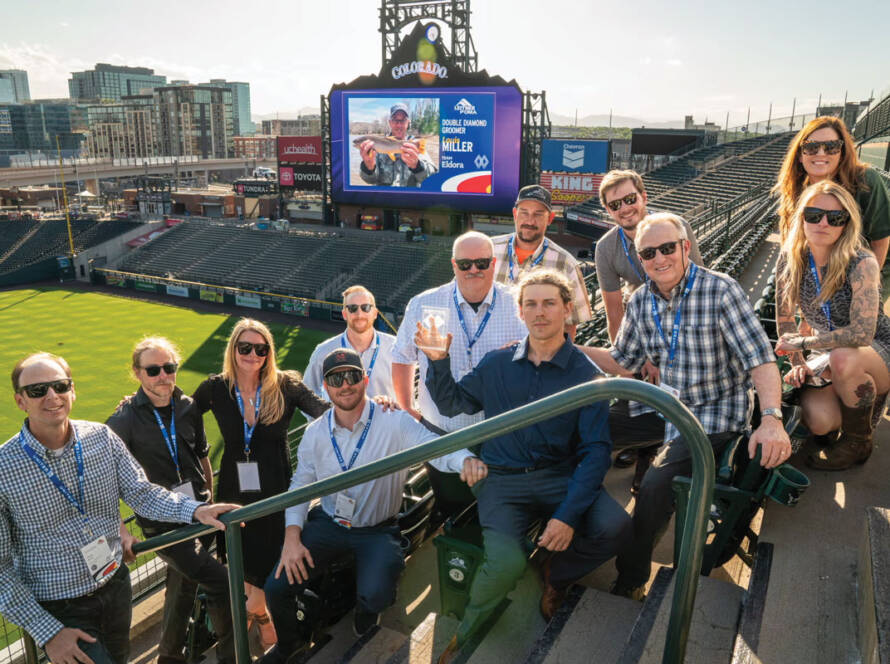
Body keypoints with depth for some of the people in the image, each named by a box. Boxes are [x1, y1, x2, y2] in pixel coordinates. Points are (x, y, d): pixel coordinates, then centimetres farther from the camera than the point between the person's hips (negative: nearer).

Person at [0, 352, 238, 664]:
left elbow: (141, 492, -7)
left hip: (116, 587, 4)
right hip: (59, 610, -4)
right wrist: (48, 632, -15)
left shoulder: (102, 437, -7)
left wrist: (195, 510, -26)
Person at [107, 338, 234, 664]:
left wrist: (209, 500, 15)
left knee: (183, 587, 21)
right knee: (222, 582, -12)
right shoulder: (125, 420, -14)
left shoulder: (187, 408, 1)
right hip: (161, 524, -5)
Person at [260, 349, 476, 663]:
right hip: (327, 524, 4)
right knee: (277, 586, -8)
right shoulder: (315, 433, -1)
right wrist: (292, 536, -6)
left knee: (373, 598, -26)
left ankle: (363, 636, 17)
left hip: (378, 531, -3)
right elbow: (300, 485, 7)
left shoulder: (394, 422, -16)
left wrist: (465, 460, -54)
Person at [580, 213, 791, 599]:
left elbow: (759, 358, -18)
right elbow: (622, 362, 13)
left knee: (655, 486, -22)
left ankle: (629, 585, 0)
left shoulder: (720, 291, -13)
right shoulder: (640, 302, 4)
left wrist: (771, 418, -34)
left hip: (713, 417, -6)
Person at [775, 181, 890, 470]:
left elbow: (862, 333, -31)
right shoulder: (791, 259, -10)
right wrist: (798, 364, -6)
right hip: (828, 359, 4)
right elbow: (785, 316, 1)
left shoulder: (861, 264, -23)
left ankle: (857, 442, -12)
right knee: (818, 421, -24)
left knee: (842, 359, -40)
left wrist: (801, 342, -23)